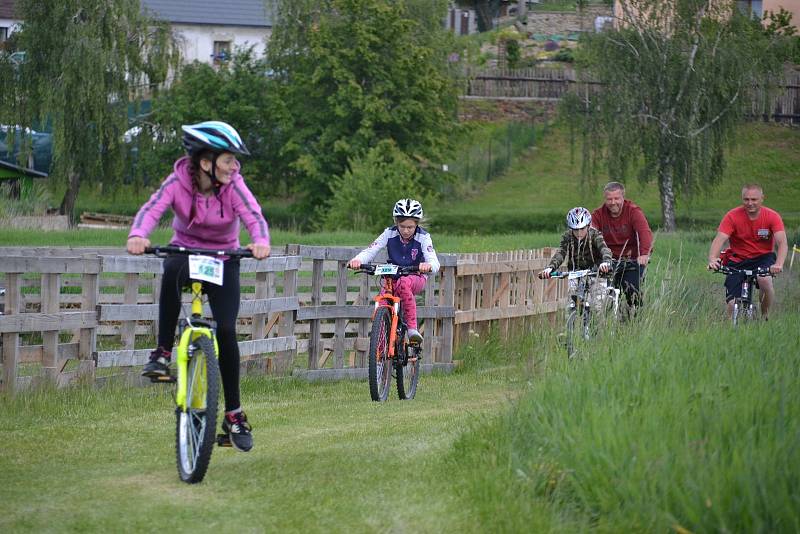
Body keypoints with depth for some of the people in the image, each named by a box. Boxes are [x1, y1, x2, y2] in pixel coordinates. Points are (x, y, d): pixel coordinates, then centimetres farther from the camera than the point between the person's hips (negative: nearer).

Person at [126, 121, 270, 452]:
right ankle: (163, 352, -27)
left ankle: (234, 413, 2)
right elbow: (152, 209, -31)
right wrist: (138, 235, -53)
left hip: (223, 260, 1)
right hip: (185, 251, -1)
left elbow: (254, 215, -30)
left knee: (226, 330, -14)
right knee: (173, 269, -39)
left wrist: (260, 242, -53)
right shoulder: (179, 181, -18)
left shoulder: (233, 185, -17)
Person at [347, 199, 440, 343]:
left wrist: (428, 266, -51)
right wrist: (357, 260, -39)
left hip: (415, 278, -3)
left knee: (404, 283, -38)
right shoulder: (390, 234, -8)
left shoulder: (423, 237, -13)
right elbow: (370, 251, -16)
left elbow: (434, 262, -25)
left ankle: (412, 328, -36)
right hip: (392, 277, 3)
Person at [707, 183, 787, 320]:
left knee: (765, 280, -34)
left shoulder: (772, 216, -12)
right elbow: (719, 240, -23)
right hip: (738, 260, 0)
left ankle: (766, 317, -8)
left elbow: (782, 243, -23)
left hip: (763, 257, 0)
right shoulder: (732, 216, -13)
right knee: (732, 305, -13)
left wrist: (779, 264, -43)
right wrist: (712, 259, -44)